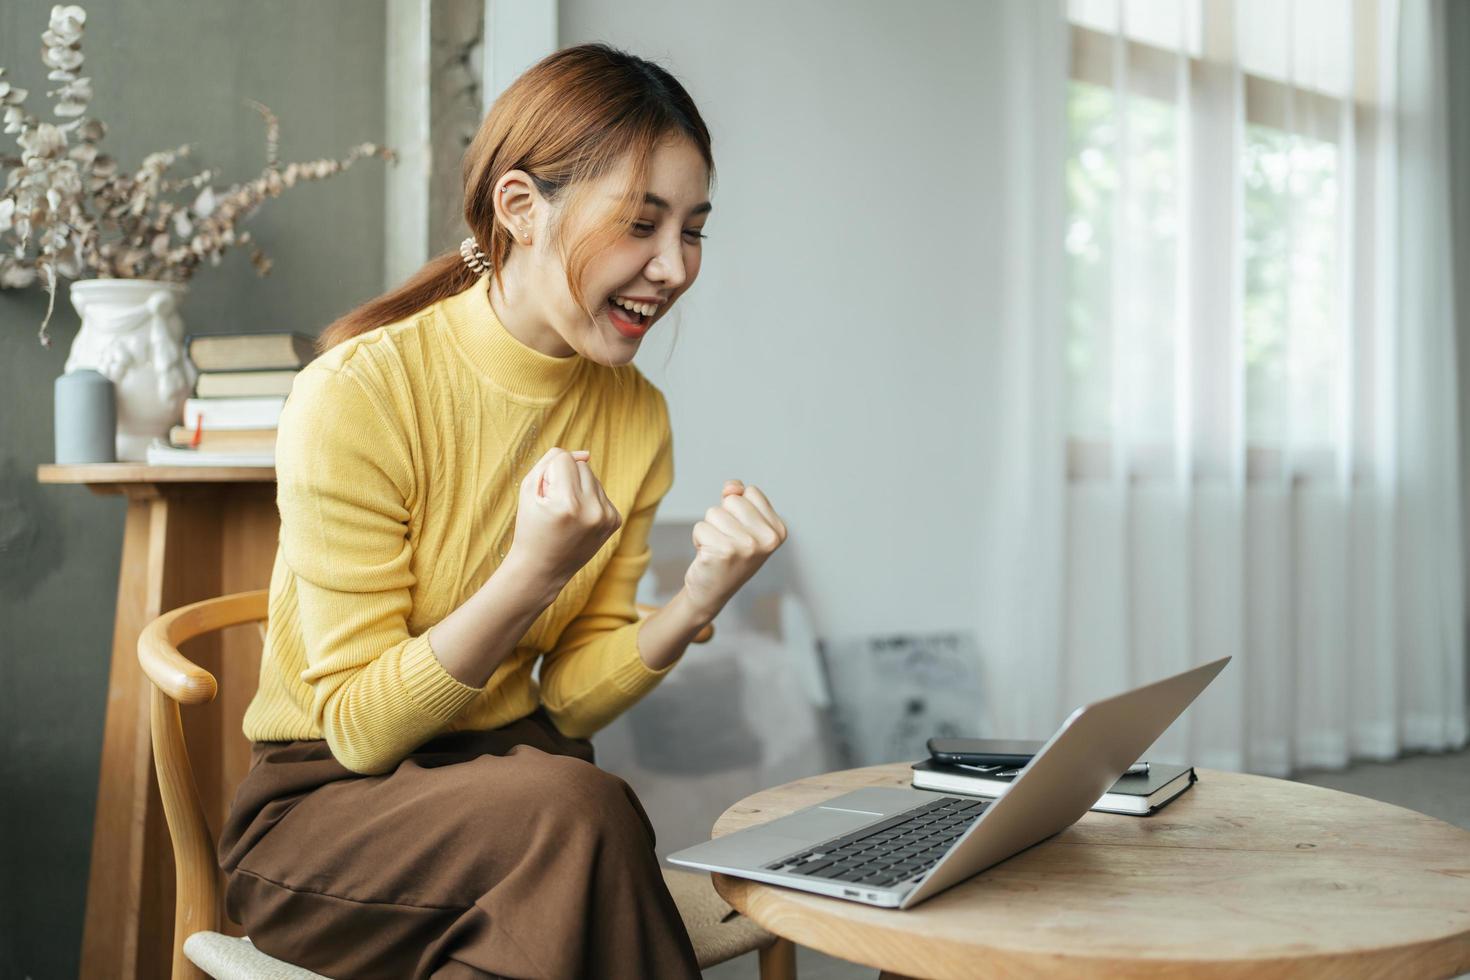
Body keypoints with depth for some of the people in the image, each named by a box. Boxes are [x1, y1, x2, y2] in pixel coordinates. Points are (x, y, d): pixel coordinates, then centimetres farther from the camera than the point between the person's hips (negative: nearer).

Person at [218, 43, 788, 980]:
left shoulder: (638, 417, -1)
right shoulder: (358, 396, -18)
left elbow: (569, 697, 1)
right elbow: (359, 727, -16)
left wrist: (697, 601, -17)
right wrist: (532, 576, -29)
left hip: (520, 777, 5)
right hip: (326, 811, -4)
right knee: (575, 809, -33)